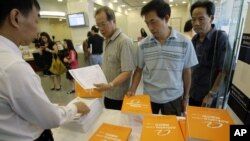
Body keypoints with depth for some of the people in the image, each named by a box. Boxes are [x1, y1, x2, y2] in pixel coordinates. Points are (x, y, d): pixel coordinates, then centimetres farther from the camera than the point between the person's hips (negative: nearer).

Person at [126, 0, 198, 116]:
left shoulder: (185, 43, -10)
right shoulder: (143, 45, -7)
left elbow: (186, 72, -1)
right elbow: (139, 70, 0)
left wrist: (185, 97, 5)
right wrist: (132, 90, -13)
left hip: (173, 98, -1)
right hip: (149, 97, 1)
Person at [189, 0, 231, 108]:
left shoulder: (220, 38, -15)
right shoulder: (195, 39, 1)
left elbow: (224, 70, -16)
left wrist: (211, 94, -15)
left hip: (207, 96, -5)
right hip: (192, 93, 5)